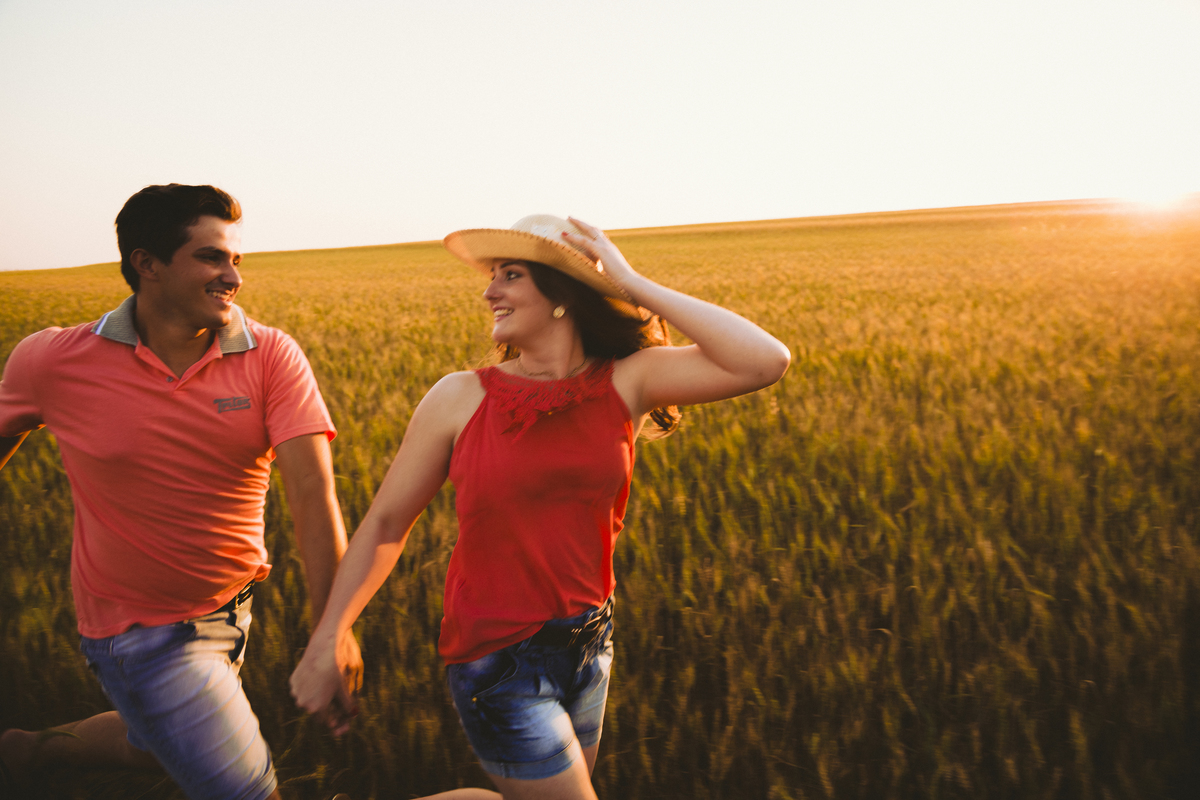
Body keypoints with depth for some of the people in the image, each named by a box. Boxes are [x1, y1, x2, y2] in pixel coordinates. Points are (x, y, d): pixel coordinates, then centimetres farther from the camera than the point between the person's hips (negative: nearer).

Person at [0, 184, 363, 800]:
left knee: (155, 746, 29)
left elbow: (311, 489, -24)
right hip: (144, 631, -3)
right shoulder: (52, 361, -13)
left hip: (230, 606, 4)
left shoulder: (273, 357, -15)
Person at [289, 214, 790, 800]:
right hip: (497, 657, -4)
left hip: (589, 642, 4)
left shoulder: (625, 383, -7)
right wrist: (326, 641, -6)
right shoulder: (460, 398, -9)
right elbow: (386, 522, -2)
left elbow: (767, 361, -20)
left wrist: (633, 285, -16)